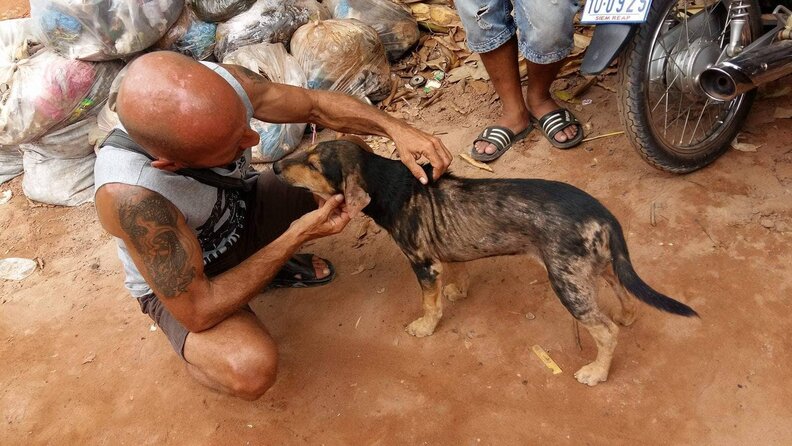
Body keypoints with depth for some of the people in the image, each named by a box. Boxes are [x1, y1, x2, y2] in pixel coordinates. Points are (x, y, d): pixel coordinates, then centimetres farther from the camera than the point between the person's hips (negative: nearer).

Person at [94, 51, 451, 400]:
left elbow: (317, 104, -11)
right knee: (250, 370, -33)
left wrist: (394, 128, -26)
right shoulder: (131, 196, -43)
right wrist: (297, 236, -33)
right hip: (179, 282, -5)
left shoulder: (222, 82, -28)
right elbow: (198, 311, -33)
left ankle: (277, 263, 19)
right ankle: (196, 350, 5)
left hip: (243, 210, 6)